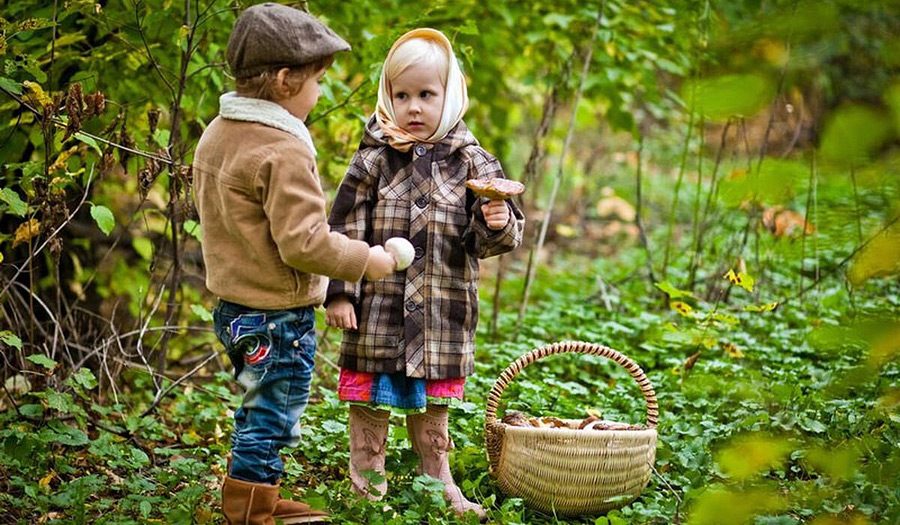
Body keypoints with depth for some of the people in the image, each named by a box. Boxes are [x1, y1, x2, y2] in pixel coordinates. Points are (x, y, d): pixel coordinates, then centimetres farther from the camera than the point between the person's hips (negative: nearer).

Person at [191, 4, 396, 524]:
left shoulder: (217, 134, 7)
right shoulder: (283, 152, -23)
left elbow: (207, 207, 20)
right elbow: (304, 243, -25)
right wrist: (367, 260, -13)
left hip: (233, 305, 10)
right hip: (279, 313, -10)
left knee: (260, 415, 23)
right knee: (271, 422, 2)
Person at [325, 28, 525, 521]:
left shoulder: (471, 163, 0)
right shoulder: (372, 162, -3)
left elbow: (486, 241, 0)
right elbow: (344, 231, -2)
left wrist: (497, 223, -22)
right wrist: (338, 293, -7)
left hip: (442, 312, 1)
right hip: (377, 310, -1)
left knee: (431, 405, 15)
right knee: (370, 398, 6)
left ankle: (439, 483, 31)